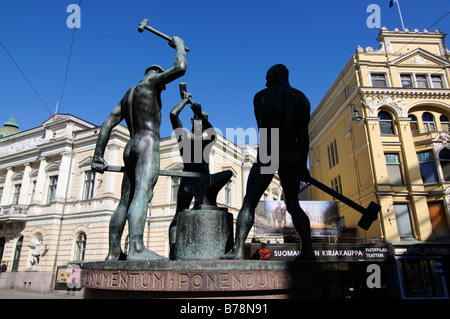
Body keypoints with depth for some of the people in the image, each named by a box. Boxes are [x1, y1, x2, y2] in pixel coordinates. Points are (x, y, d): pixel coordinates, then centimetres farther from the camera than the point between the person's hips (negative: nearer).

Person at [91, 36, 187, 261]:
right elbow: (180, 68, -4)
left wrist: (98, 157, 15)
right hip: (147, 143, -8)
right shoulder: (150, 81, 9)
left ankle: (113, 253, 5)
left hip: (130, 148, 8)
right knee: (142, 194, -24)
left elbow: (107, 125, 19)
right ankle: (136, 249, -37)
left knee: (125, 202, 4)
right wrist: (179, 45, 17)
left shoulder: (127, 96, 29)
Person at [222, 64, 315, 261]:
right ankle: (308, 250, 9)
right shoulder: (302, 99, 8)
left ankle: (238, 249, -9)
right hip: (292, 157, 3)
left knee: (249, 203, -1)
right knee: (293, 205, 14)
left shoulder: (261, 97, 3)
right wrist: (303, 166, 7)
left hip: (266, 155, -3)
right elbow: (303, 136, 3)